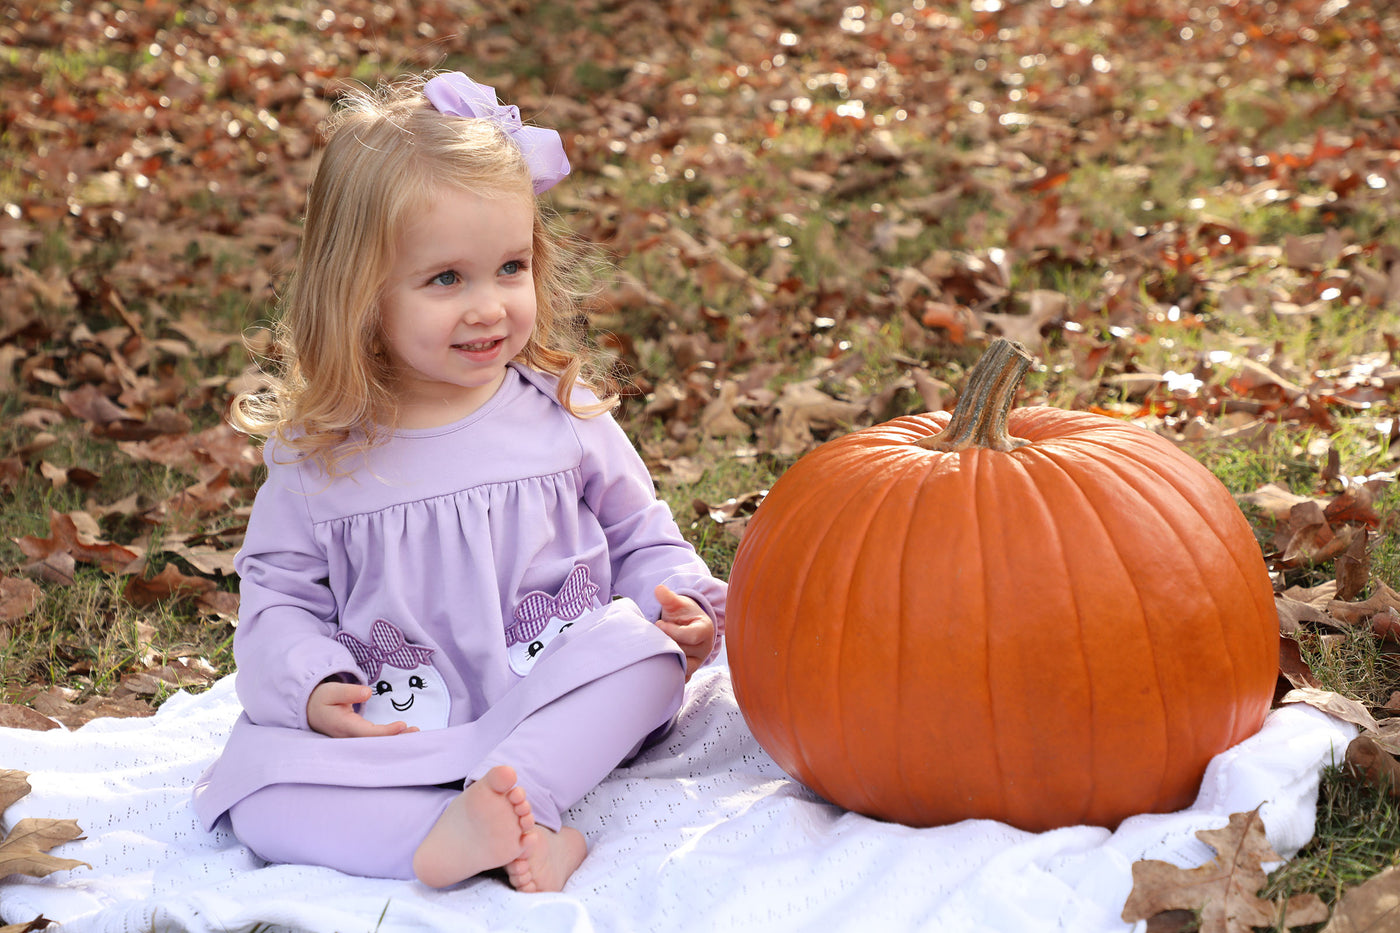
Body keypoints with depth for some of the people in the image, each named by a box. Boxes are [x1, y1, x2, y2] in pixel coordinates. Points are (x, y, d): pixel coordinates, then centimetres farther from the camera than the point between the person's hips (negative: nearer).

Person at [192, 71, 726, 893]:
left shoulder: (560, 411, 2)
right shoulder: (318, 454, 1)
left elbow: (639, 538, 13)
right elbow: (280, 595, 6)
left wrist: (681, 604, -7)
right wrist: (312, 687, -14)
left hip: (551, 714, 0)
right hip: (390, 728, 0)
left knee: (638, 647, -28)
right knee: (261, 780, -25)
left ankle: (486, 816, -42)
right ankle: (522, 840, -41)